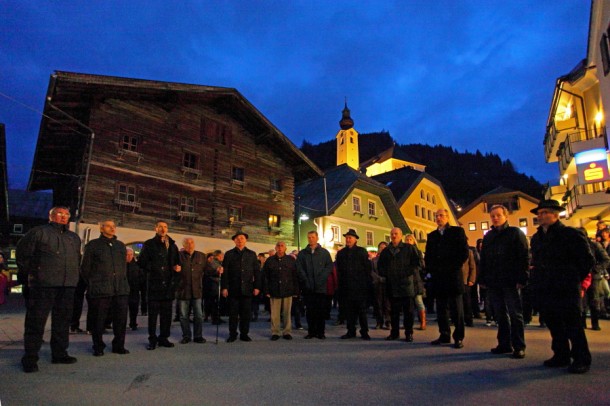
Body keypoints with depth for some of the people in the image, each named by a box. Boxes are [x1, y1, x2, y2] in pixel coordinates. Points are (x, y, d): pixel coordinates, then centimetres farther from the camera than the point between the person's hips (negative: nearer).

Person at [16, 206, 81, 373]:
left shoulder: (74, 238, 18)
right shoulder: (39, 232, 1)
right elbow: (22, 253, 3)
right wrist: (29, 275, 4)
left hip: (68, 286, 6)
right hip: (43, 285, -5)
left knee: (62, 321, 10)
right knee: (36, 321, -2)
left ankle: (59, 353, 20)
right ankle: (30, 358, 6)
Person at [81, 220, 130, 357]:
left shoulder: (121, 246, 17)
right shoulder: (93, 245, 5)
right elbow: (85, 268, 6)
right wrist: (92, 284, 6)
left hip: (121, 289, 4)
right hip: (100, 290, -3)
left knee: (121, 319, 5)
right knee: (98, 320, 3)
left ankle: (119, 345, 17)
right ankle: (98, 347, 18)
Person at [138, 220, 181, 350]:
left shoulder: (172, 245, 16)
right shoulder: (149, 244, 3)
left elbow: (177, 261, 23)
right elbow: (142, 262, -3)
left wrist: (178, 267, 3)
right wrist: (153, 269, -11)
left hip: (169, 283, 4)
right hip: (154, 283, -4)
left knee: (167, 313, 8)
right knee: (153, 313, 1)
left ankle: (164, 338, 18)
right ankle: (152, 339, 11)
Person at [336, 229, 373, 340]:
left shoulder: (362, 251, 3)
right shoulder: (341, 253, 11)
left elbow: (367, 268, 0)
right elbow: (339, 271, 11)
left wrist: (368, 284, -6)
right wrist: (340, 285, 4)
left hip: (360, 286, -3)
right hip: (346, 287, 3)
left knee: (362, 309, 2)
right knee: (349, 310, 6)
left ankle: (364, 332, 10)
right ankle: (351, 331, 16)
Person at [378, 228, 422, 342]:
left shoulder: (409, 248, 3)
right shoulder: (386, 251, 14)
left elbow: (417, 263, -3)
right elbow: (380, 266, 20)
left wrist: (408, 273, -12)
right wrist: (385, 274, 4)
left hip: (406, 284, -3)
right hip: (392, 286, 3)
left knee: (408, 311, 2)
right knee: (394, 311, 8)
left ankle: (409, 333, 11)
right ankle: (394, 332, 17)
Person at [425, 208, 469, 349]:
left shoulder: (457, 231, 3)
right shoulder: (432, 236, 16)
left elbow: (464, 252, -4)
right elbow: (428, 255, 18)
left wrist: (454, 268, -10)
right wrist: (430, 270, 5)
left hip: (453, 276, -4)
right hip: (438, 277, 4)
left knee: (456, 308, 1)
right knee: (441, 308, 8)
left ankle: (458, 337, 9)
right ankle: (444, 335, 17)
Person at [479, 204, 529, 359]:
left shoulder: (515, 233, 0)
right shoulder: (488, 236, 14)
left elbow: (524, 257, -6)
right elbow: (483, 259, 14)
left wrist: (522, 278, -13)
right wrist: (482, 279, 8)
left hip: (511, 282, -5)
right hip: (493, 282, 5)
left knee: (515, 314, 1)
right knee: (500, 314, 10)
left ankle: (519, 346, 8)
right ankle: (504, 344, 18)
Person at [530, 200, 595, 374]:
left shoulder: (570, 234, -7)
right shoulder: (536, 238, 12)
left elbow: (588, 260, -5)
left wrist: (574, 279, -2)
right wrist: (542, 280, 13)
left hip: (566, 290, -6)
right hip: (546, 290, 6)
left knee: (572, 325, 0)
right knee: (553, 324, 11)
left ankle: (581, 359, 13)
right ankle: (561, 356, 23)